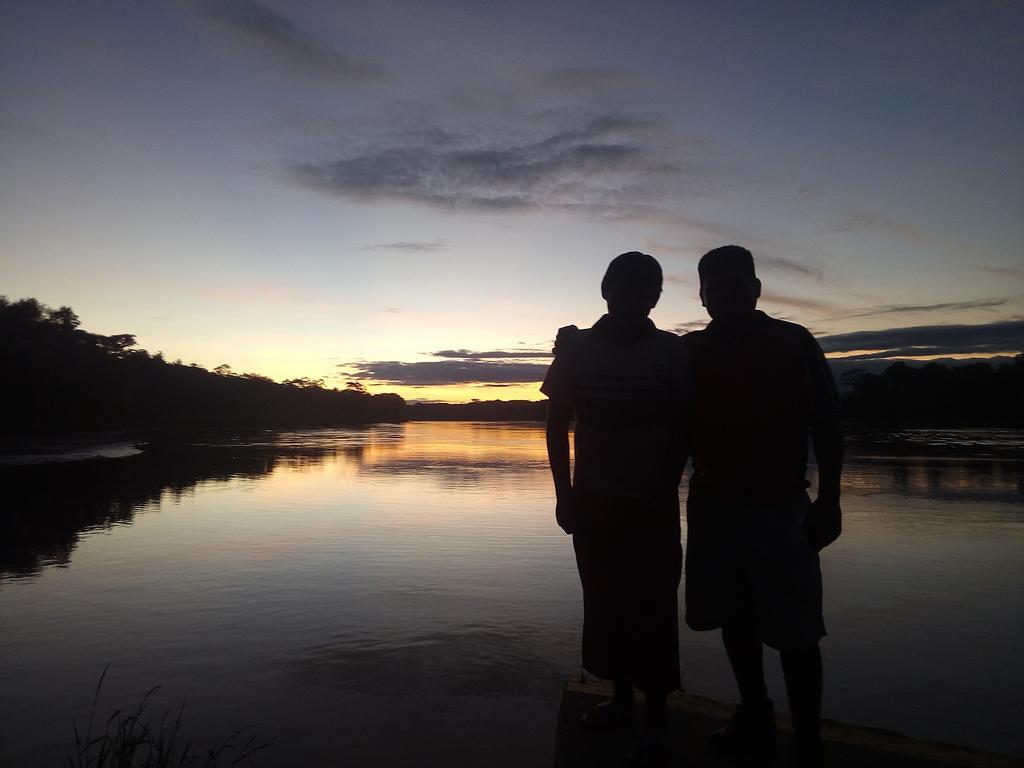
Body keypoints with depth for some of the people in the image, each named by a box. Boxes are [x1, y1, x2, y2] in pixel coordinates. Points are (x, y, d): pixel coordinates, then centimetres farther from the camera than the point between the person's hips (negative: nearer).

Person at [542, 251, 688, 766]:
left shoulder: (672, 352, -2)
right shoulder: (578, 348, 0)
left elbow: (682, 429, 2)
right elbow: (557, 424, 2)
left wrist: (665, 490, -3)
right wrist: (564, 492, -3)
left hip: (653, 503, -2)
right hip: (593, 500, 2)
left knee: (651, 607, 1)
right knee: (605, 601, 11)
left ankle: (656, 720, 13)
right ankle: (622, 698, 27)